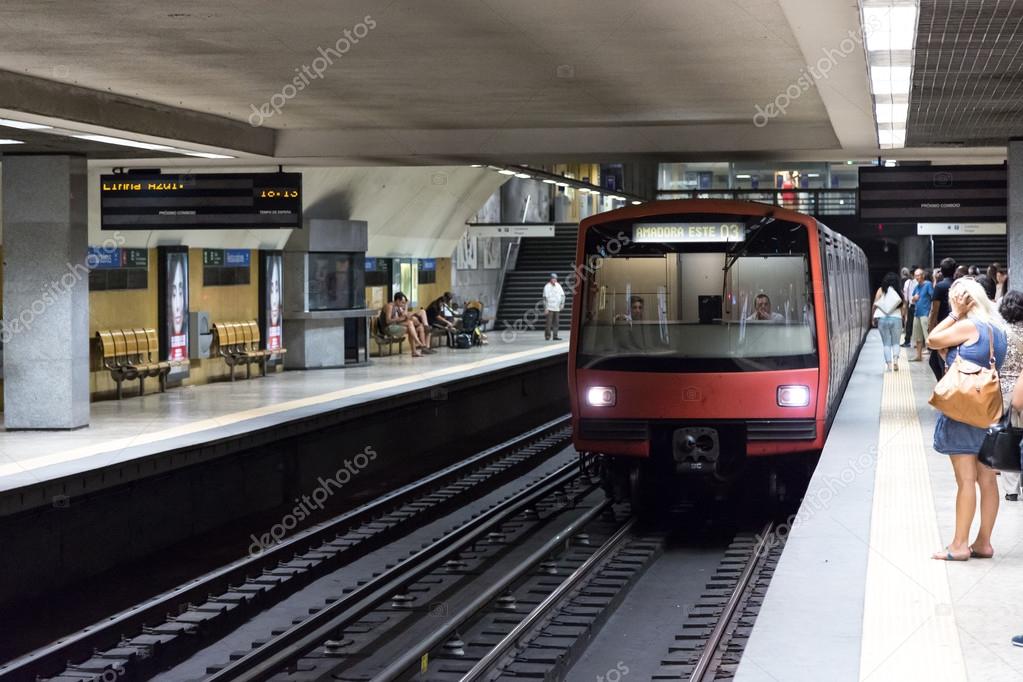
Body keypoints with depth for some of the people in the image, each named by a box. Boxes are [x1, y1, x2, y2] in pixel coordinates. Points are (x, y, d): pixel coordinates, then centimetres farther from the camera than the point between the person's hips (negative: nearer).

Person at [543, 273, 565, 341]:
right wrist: (546, 308, -14)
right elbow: (545, 298, -9)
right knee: (549, 322, -8)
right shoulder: (547, 287, -6)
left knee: (556, 322, 4)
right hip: (549, 308, -5)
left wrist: (562, 304, 7)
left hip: (557, 308, 5)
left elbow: (562, 295, 18)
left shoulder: (558, 286, 10)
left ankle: (555, 336, 6)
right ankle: (547, 335, -2)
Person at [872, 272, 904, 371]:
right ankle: (895, 359, -10)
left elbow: (875, 305, -3)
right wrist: (902, 319, 15)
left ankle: (888, 364, 2)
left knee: (886, 343, 8)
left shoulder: (881, 290, 0)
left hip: (883, 318, 0)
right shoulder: (899, 292, 1)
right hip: (896, 318, 0)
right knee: (895, 342, 11)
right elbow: (902, 308, 3)